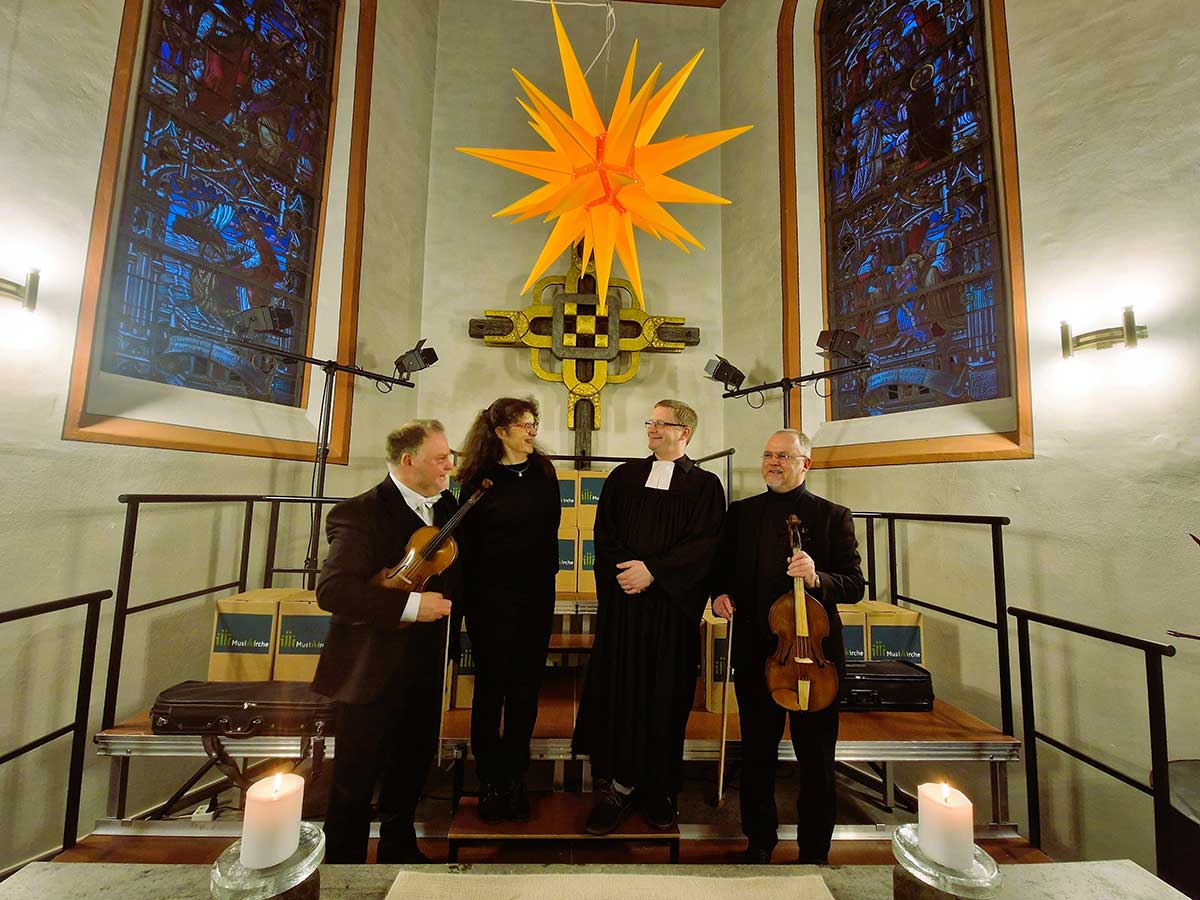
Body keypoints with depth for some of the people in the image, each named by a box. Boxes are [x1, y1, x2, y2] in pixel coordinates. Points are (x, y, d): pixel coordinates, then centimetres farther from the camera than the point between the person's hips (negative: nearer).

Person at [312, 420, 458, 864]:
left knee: (411, 771, 25)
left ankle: (398, 849, 49)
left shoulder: (446, 506, 2)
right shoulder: (361, 513, -19)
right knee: (356, 784, 14)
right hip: (372, 673, -6)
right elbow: (332, 590, -28)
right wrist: (409, 605, -30)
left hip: (424, 668, 7)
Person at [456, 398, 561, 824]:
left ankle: (515, 779, 31)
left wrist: (547, 576, 7)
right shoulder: (480, 478, -6)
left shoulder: (543, 472, 4)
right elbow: (468, 543, -4)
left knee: (525, 689, 13)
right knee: (491, 687, 11)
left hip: (536, 597, 3)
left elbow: (550, 529, 9)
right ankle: (490, 782, 29)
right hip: (491, 598, -3)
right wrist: (469, 602, -5)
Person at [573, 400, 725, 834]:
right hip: (622, 603, 2)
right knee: (619, 689, 6)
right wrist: (623, 571, -11)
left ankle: (659, 789, 28)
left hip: (673, 605, -1)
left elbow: (704, 544, -8)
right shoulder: (624, 476, 9)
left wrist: (652, 570, -16)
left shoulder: (704, 484, 2)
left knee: (665, 696, 9)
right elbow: (604, 532, 4)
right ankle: (620, 785, 23)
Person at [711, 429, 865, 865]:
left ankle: (814, 853, 38)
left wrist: (816, 578, -26)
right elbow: (722, 567, 11)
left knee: (816, 761, 14)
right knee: (756, 755, 17)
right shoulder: (741, 513, 4)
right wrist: (720, 592, -9)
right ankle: (759, 841, 40)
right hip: (755, 653, 2)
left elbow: (855, 585, -7)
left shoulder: (832, 515, -2)